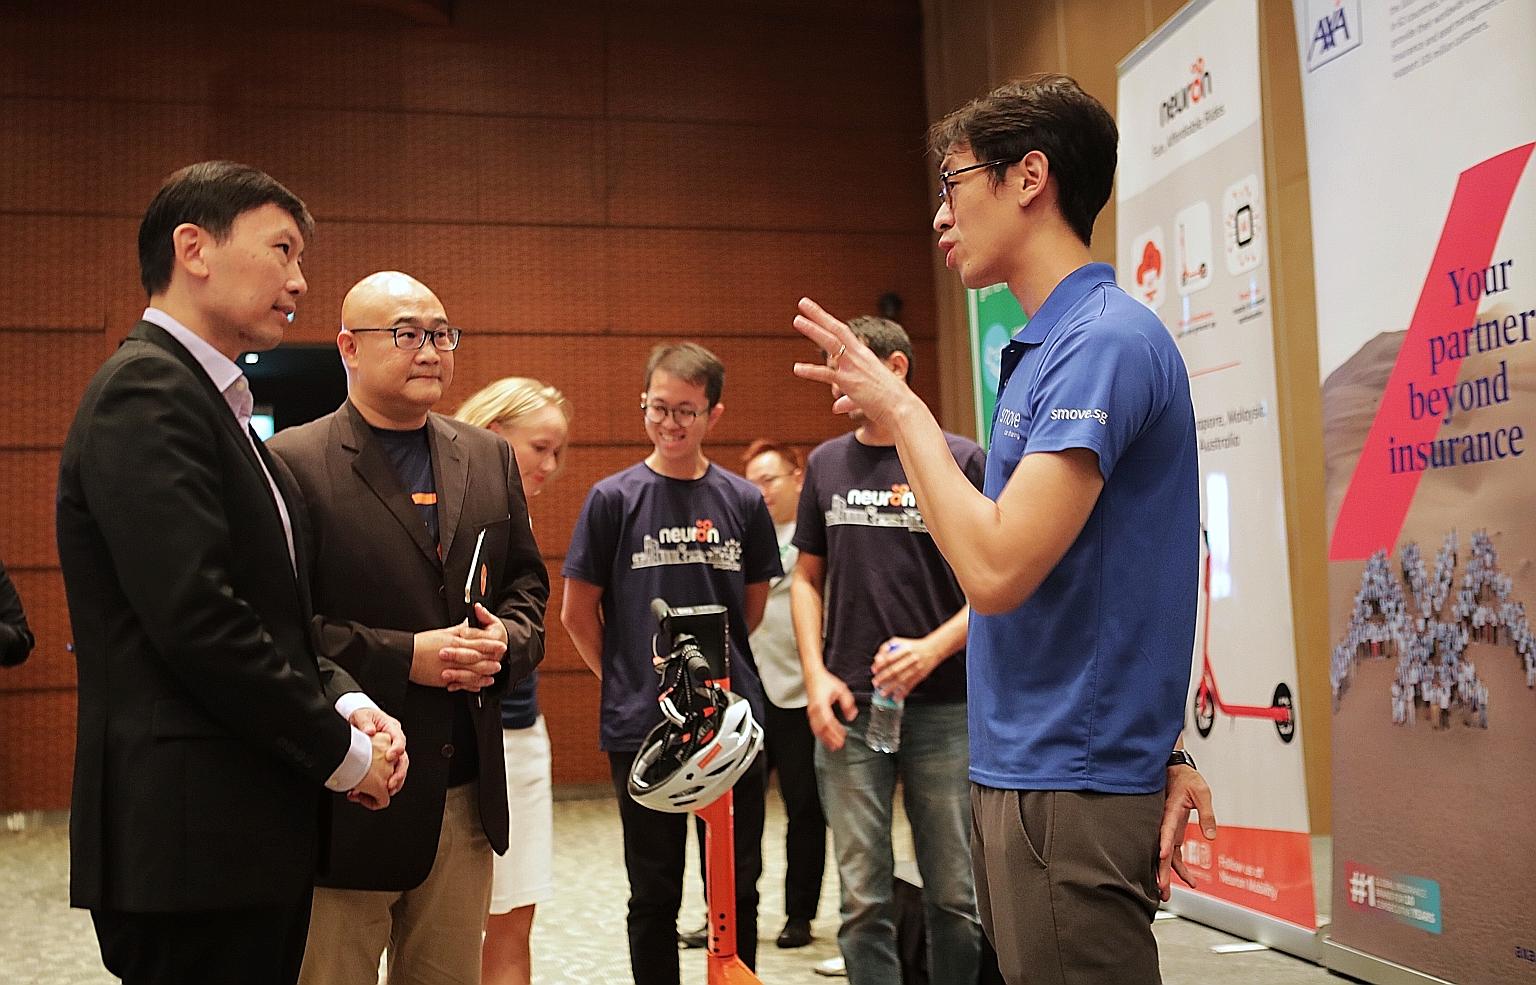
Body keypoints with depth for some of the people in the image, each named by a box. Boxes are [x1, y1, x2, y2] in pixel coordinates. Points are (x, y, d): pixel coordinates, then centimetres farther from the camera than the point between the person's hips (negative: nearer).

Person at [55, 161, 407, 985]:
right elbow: (198, 621, -22)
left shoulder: (211, 400, 17)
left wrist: (347, 703, 2)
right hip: (189, 846, -9)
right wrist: (341, 750, -12)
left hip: (250, 838, 9)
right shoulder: (145, 393, -13)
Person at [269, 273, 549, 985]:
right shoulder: (293, 462, -9)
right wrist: (405, 657, -20)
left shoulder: (489, 458, 10)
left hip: (466, 792, 6)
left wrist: (505, 641, -6)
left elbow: (527, 584, 16)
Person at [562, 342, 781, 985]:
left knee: (738, 886, 11)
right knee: (655, 895, 9)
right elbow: (577, 613, 1)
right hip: (641, 723, -2)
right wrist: (625, 679, 4)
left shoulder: (743, 501, 3)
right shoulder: (614, 498, -4)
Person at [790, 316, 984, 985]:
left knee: (953, 894, 5)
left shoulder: (961, 460, -1)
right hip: (848, 706, 3)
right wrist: (816, 675, 2)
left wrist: (932, 649, -16)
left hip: (942, 704, -2)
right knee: (864, 896, 4)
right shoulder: (827, 464, 11)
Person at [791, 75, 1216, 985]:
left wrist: (903, 409, -13)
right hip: (1026, 769, 10)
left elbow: (996, 568, -26)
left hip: (1069, 790, -10)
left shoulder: (1106, 340, -18)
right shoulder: (1046, 346, 13)